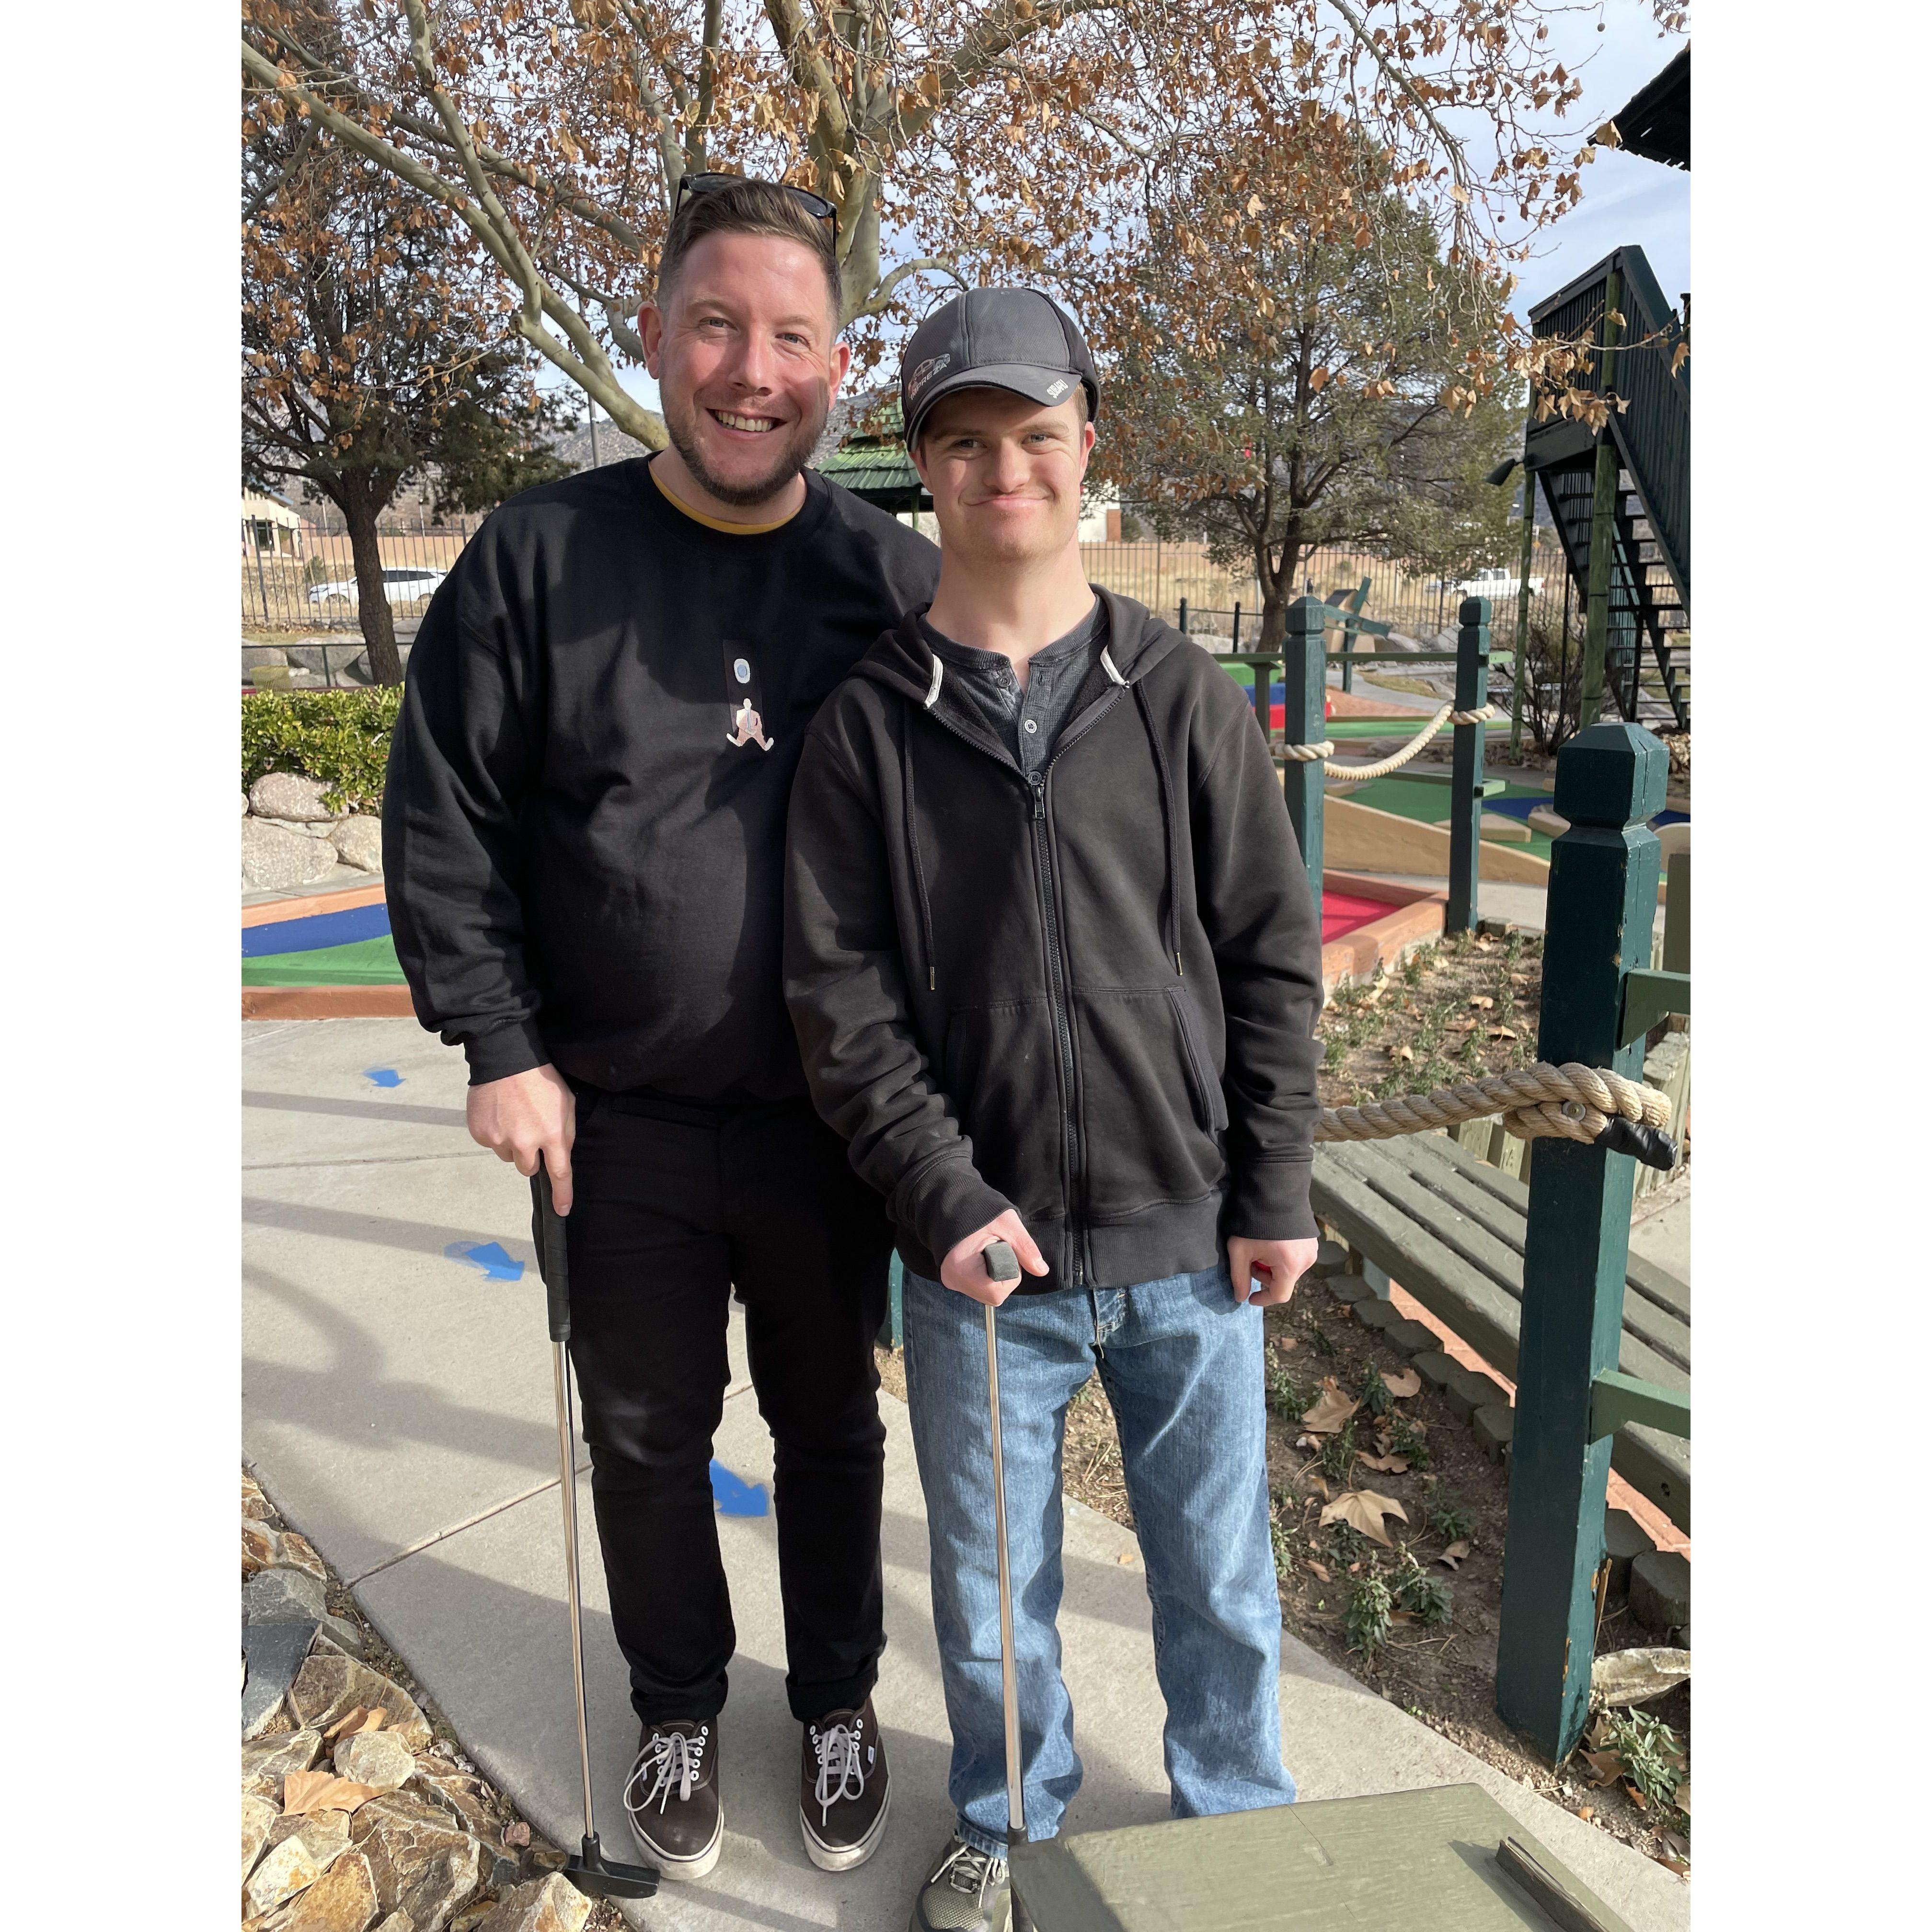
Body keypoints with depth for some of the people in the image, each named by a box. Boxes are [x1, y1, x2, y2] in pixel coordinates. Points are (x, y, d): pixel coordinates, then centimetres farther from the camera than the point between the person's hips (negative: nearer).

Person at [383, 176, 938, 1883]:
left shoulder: (898, 582, -4)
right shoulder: (538, 558, -5)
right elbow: (442, 822, -3)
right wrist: (502, 1047, -7)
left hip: (831, 1118, 0)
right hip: (617, 1120, 0)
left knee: (831, 1425, 18)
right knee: (644, 1436, 18)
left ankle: (838, 1699, 44)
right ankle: (679, 1707, 44)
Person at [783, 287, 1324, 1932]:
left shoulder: (1183, 698, 0)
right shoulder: (870, 723, -3)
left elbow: (1273, 959, 1)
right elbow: (840, 997, -5)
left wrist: (1276, 1196, -1)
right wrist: (948, 1200, -13)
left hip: (1188, 1245, 1)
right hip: (985, 1256, 0)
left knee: (1220, 1577, 17)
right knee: (990, 1586, 18)